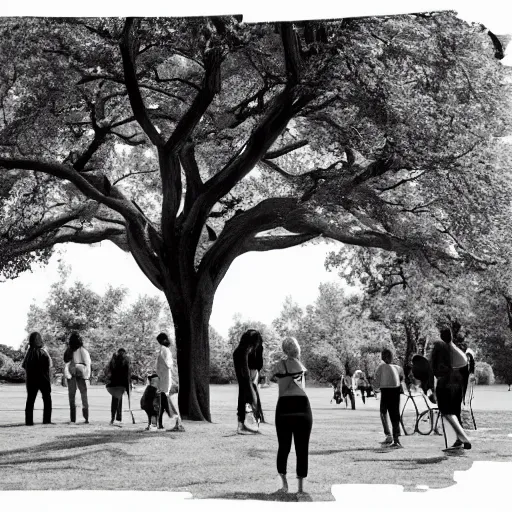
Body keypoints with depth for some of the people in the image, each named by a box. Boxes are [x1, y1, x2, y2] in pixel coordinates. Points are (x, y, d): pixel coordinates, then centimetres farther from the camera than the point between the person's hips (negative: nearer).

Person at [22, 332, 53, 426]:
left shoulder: (29, 351, -4)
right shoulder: (43, 351, -13)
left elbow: (24, 365, 0)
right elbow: (50, 365, -12)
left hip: (31, 379, 3)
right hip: (44, 379, -3)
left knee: (30, 400, 10)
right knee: (47, 399, 9)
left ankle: (29, 420, 5)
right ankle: (46, 420, 5)